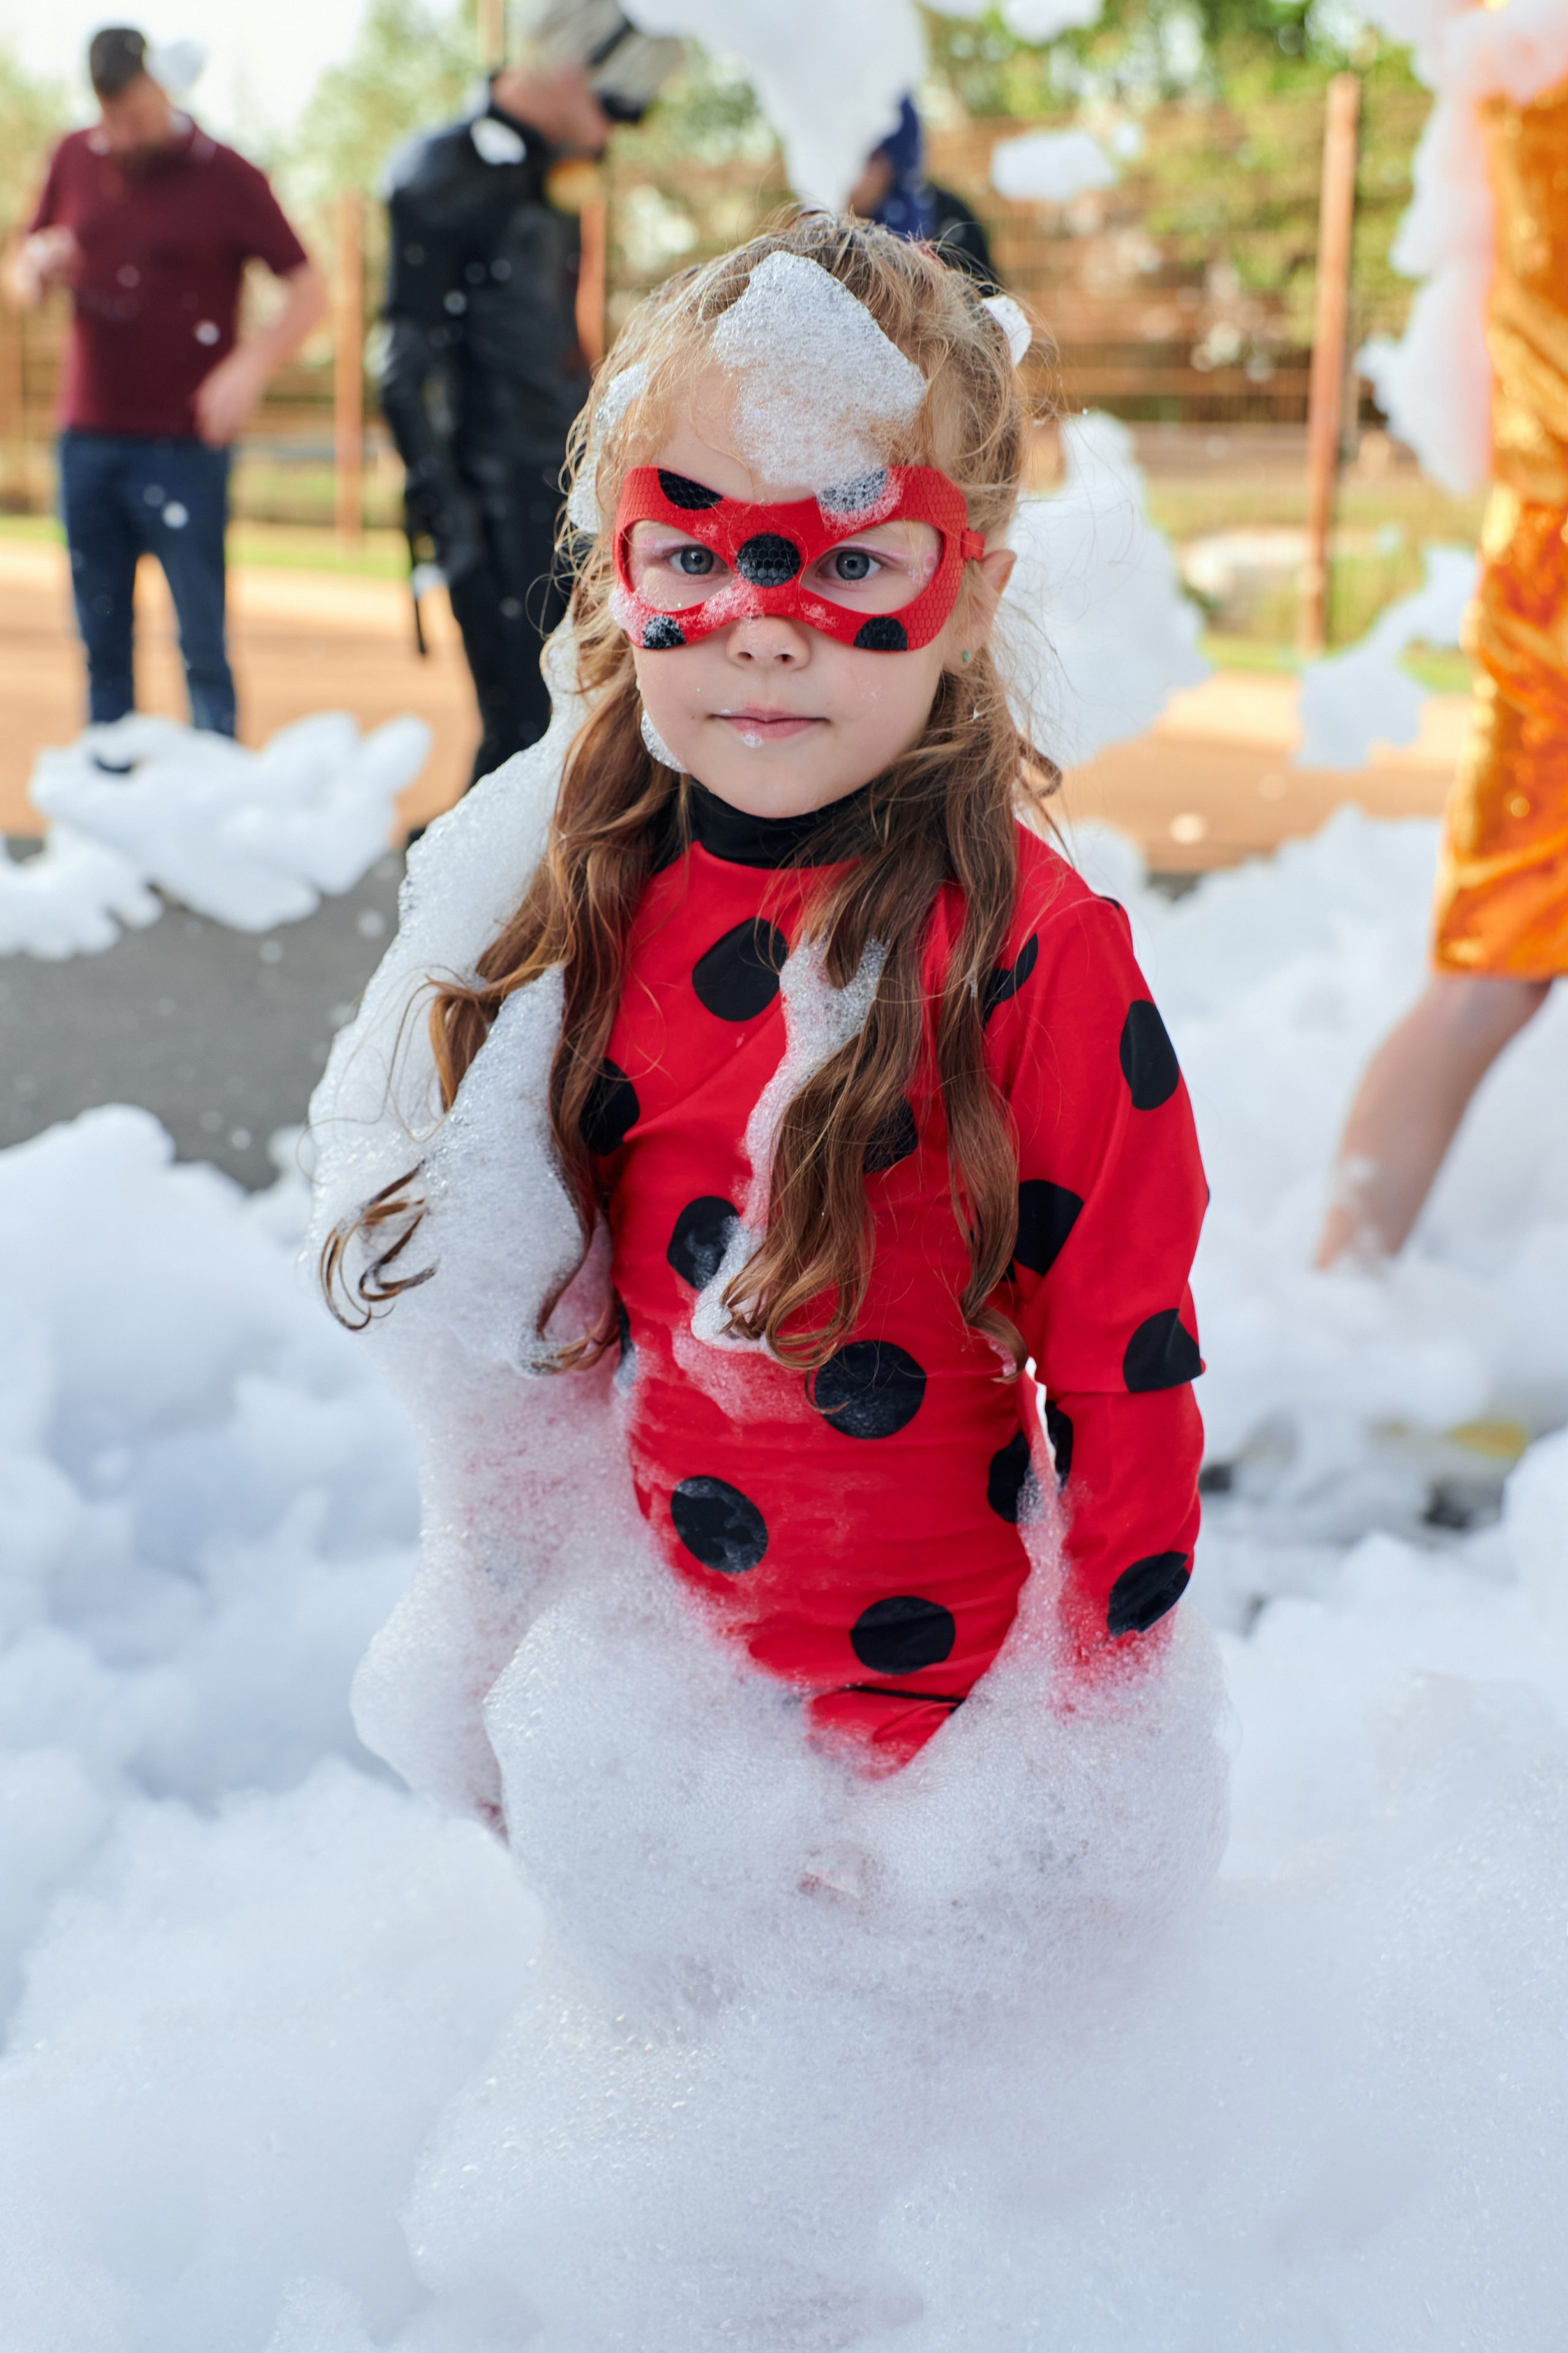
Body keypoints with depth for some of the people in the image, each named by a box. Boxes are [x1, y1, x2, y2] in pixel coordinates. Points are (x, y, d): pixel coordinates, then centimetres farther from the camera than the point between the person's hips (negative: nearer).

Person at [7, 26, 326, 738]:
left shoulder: (225, 177, -1)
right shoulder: (74, 160, 11)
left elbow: (310, 293, -3)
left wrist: (249, 368, -18)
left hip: (184, 446, -4)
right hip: (88, 440, 4)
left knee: (201, 642, -4)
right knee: (102, 642, 6)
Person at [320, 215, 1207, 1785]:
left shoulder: (1035, 953, -21)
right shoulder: (597, 901, -6)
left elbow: (1124, 1369, -14)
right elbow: (508, 1304, 7)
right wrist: (506, 1635, 11)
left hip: (931, 1676, -4)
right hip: (635, 1656, 5)